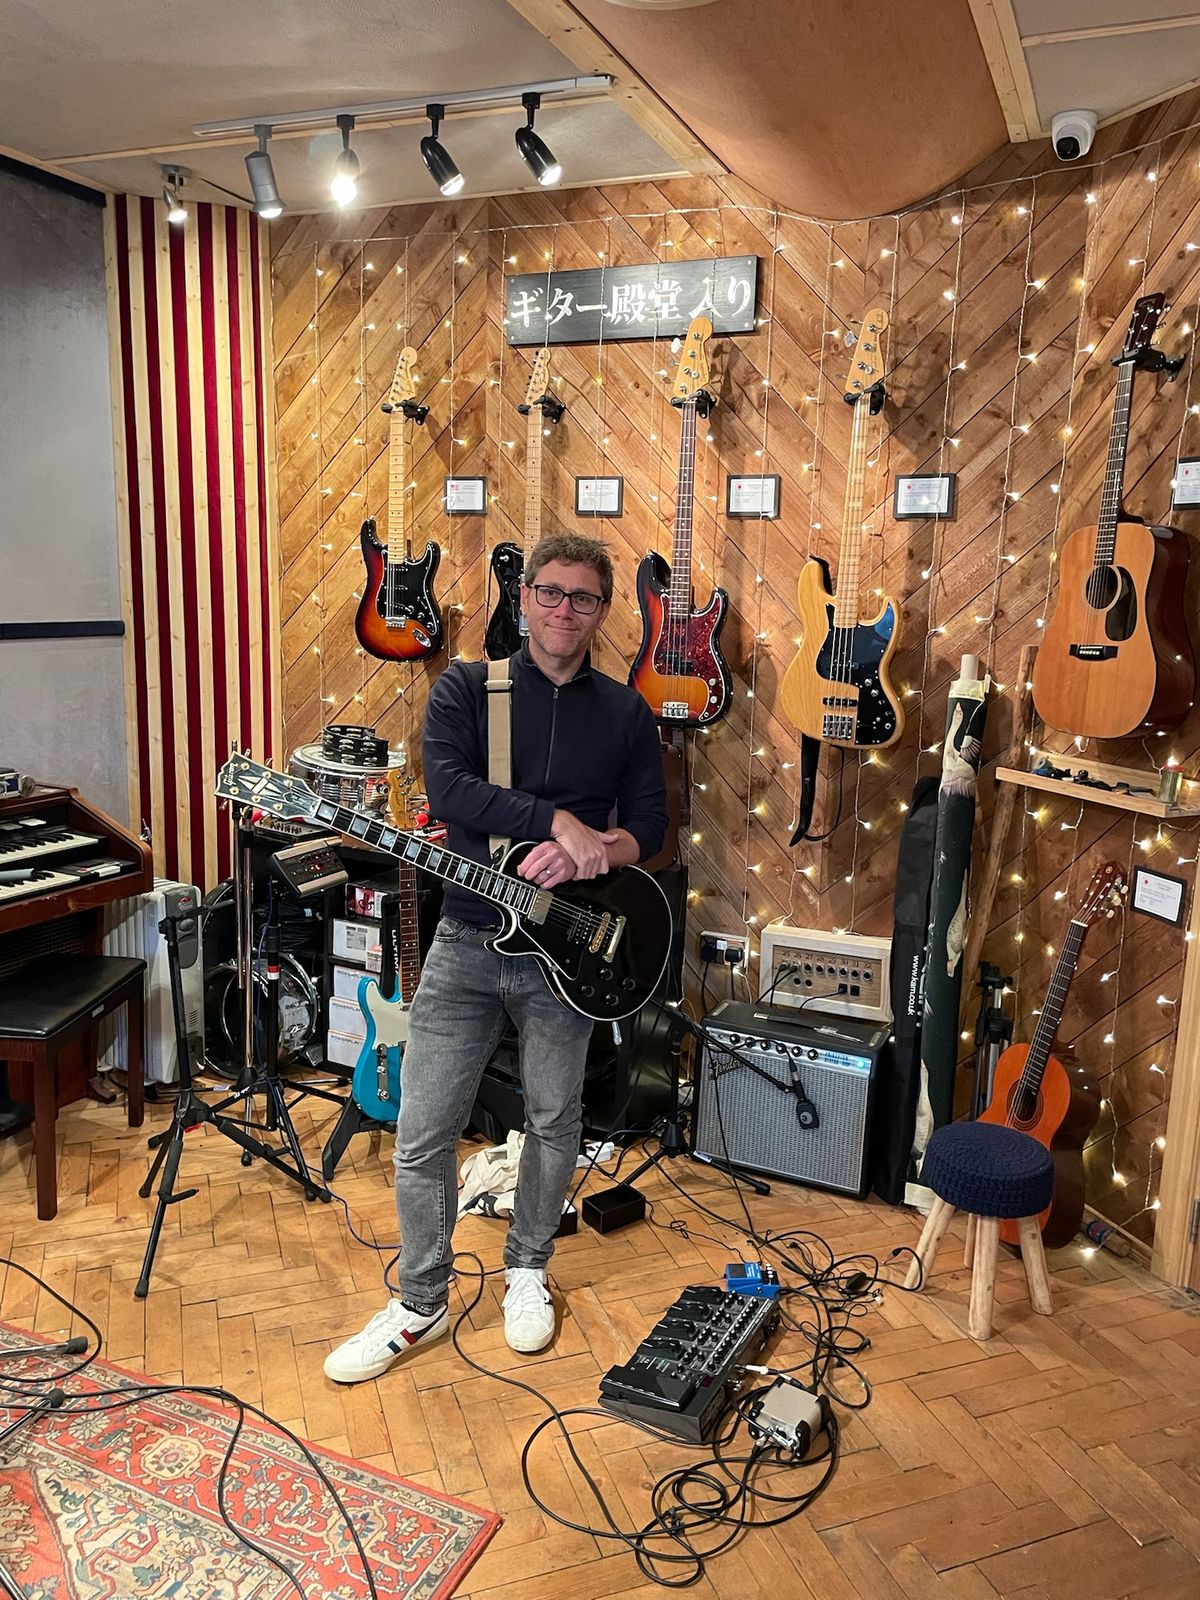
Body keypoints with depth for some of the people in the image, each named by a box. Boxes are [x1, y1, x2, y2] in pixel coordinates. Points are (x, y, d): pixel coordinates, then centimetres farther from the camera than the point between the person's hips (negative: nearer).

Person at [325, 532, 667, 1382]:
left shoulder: (627, 715, 5)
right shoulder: (466, 688, -2)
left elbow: (650, 825, 3)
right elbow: (446, 785, -18)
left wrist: (589, 854, -17)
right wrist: (558, 819, -26)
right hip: (466, 941, -1)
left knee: (555, 1121, 13)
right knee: (423, 1132, 3)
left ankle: (527, 1269, 38)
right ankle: (422, 1304, 24)